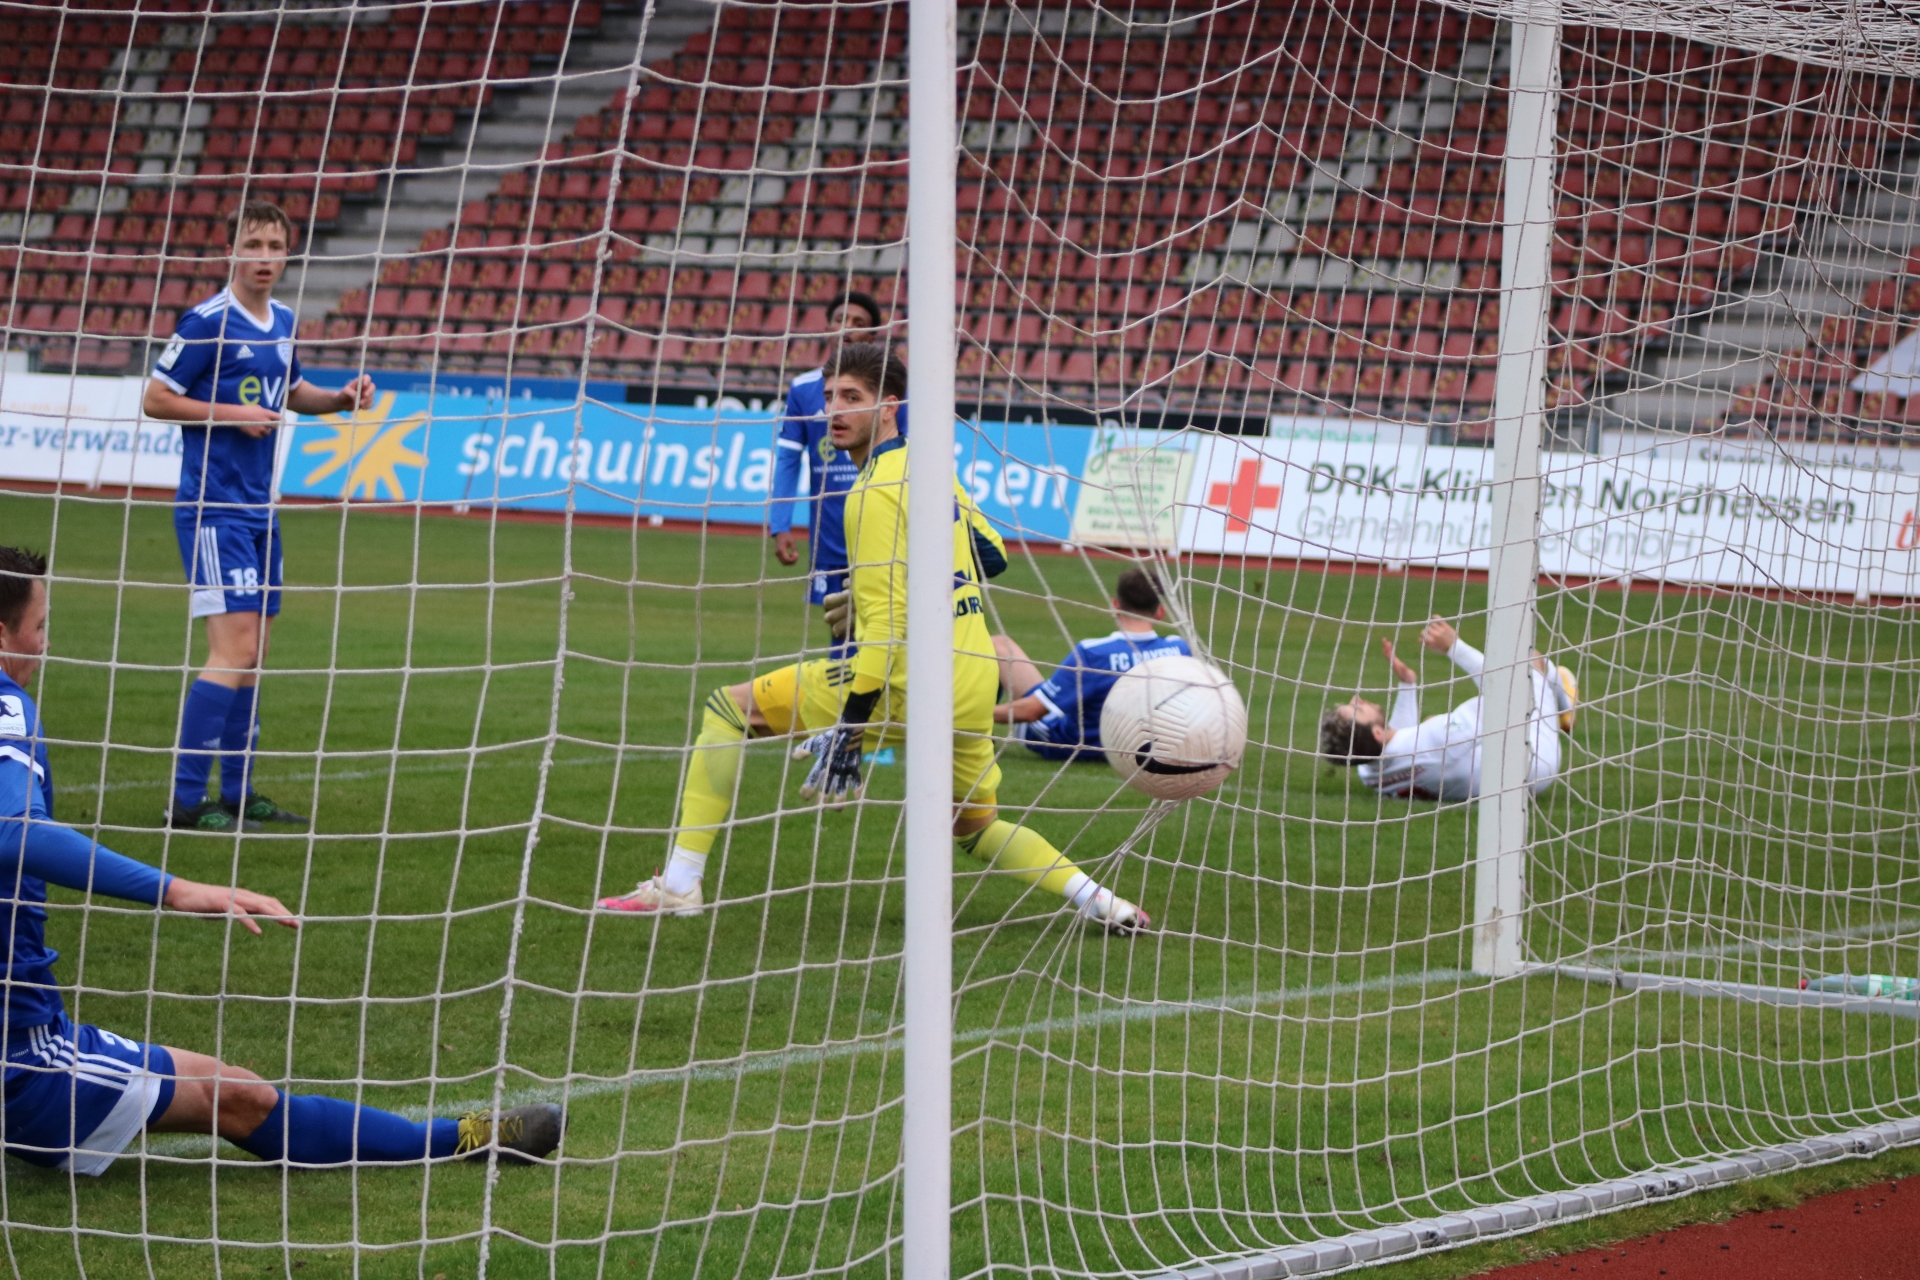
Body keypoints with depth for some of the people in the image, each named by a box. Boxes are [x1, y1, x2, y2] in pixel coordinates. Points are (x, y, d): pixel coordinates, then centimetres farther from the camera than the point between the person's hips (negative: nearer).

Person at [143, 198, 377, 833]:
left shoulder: (282, 322, 10)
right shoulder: (207, 322, -12)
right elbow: (155, 399, -9)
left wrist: (340, 398, 9)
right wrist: (231, 413, -16)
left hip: (258, 507, 8)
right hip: (212, 506, -8)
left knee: (252, 651, 10)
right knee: (235, 646, -14)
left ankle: (237, 792, 18)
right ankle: (187, 799, -12)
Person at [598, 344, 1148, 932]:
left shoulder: (877, 492, -12)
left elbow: (888, 621, -17)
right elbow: (992, 556, 25)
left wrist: (849, 728, -18)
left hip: (910, 684, -8)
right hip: (975, 686, 8)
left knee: (729, 708, 1)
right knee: (976, 828, 27)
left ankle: (679, 886, -1)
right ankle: (1097, 899, 8)